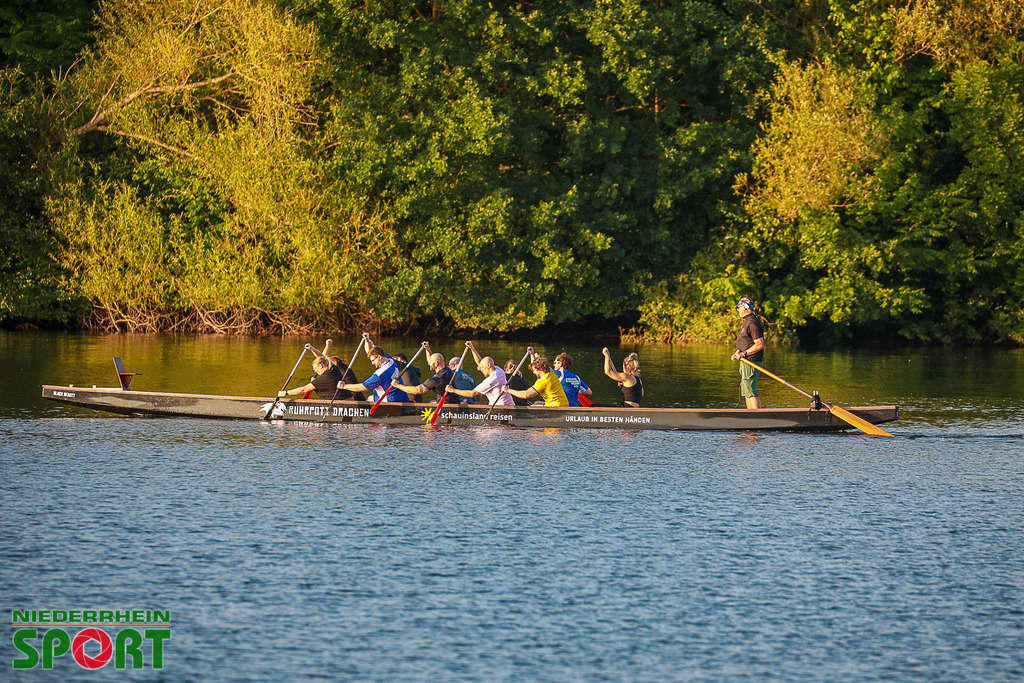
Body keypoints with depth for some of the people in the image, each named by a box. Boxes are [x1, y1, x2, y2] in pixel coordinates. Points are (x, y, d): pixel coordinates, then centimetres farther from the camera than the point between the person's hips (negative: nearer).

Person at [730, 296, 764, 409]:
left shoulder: (752, 323, -16)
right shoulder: (748, 322, 17)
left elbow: (760, 345, -22)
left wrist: (744, 353, -23)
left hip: (751, 363, -11)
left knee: (750, 390, -14)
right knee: (745, 391, 14)